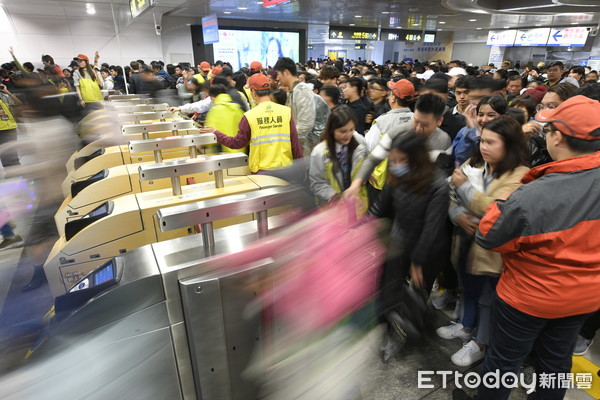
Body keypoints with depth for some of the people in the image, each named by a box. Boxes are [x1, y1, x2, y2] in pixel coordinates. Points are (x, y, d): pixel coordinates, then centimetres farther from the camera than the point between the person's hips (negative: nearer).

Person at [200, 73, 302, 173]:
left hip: (261, 170, -1)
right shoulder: (286, 111, -4)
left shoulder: (249, 116, -7)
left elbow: (237, 143, 1)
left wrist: (215, 133, 15)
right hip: (285, 167, 1)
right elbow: (295, 142, -4)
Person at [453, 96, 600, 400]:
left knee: (504, 358, 18)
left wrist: (499, 204, -9)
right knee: (555, 361, 27)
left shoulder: (531, 196, -34)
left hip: (528, 297, -5)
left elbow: (488, 238, -21)